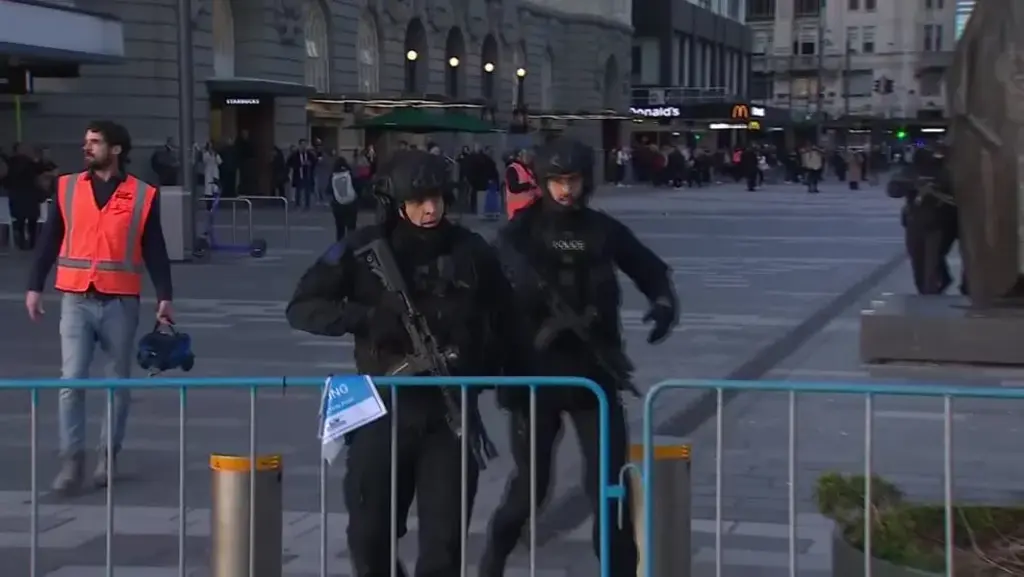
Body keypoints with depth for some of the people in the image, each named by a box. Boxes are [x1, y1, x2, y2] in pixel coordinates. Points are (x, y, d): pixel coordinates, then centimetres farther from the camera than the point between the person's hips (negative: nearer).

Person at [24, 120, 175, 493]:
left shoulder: (143, 196, 0)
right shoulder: (67, 188, 6)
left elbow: (155, 251, 2)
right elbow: (49, 241, 8)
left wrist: (164, 297, -3)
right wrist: (35, 287, 5)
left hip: (120, 302, 0)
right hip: (76, 301, 1)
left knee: (119, 381, 8)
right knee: (71, 382, -5)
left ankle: (109, 455, 22)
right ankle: (72, 460, -1)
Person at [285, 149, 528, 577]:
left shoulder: (471, 252, 0)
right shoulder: (364, 250, -4)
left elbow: (504, 324, 11)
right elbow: (302, 308, -6)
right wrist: (366, 317, -20)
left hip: (451, 413, 0)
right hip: (382, 411, 0)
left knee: (444, 542, 2)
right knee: (369, 536, 6)